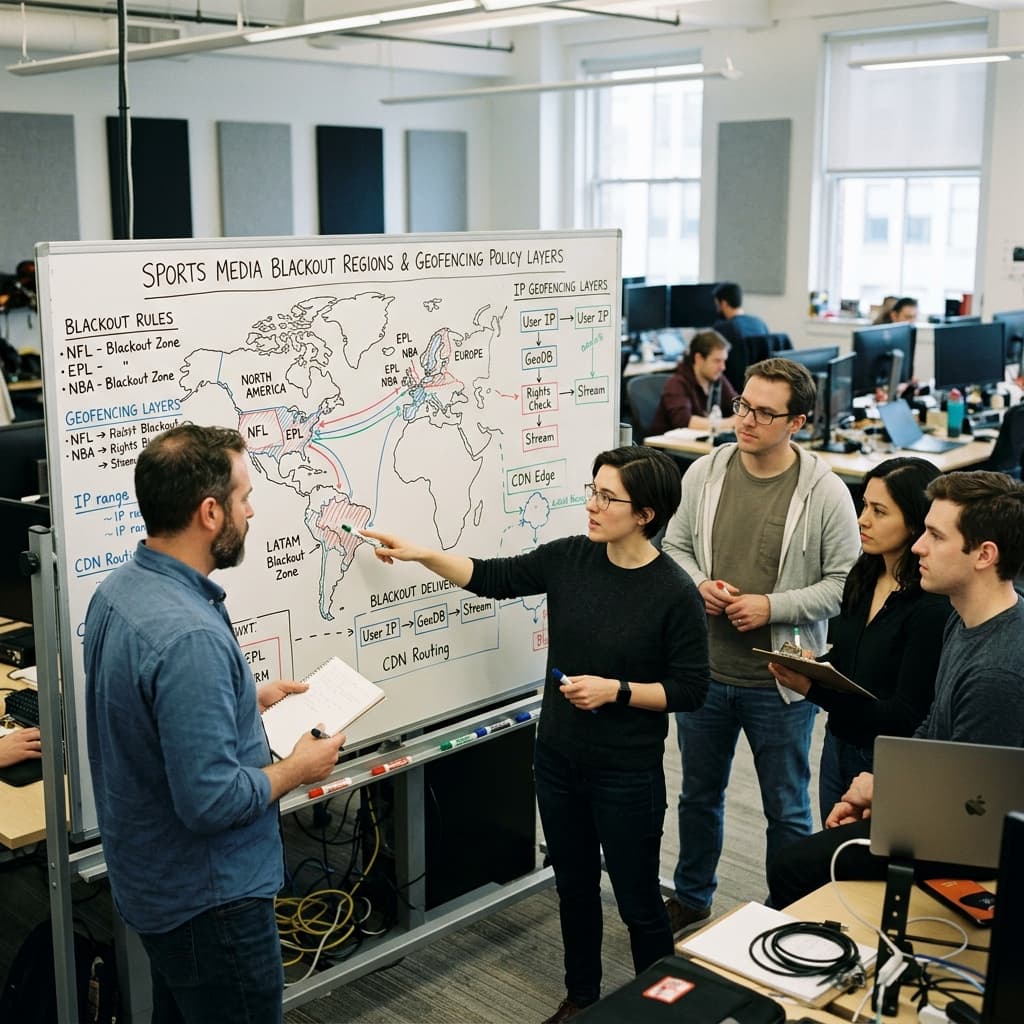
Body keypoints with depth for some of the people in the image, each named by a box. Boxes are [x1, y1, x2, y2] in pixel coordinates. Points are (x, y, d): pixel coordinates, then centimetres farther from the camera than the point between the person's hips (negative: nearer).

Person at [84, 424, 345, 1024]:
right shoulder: (190, 637, -32)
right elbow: (211, 800, -30)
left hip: (148, 878, 9)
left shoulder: (117, 592, -1)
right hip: (208, 900, -9)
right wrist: (299, 768, -15)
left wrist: (247, 700, 11)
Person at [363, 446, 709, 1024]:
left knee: (638, 900, 11)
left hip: (628, 776, -5)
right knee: (574, 886, 22)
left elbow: (691, 691, -13)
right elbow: (492, 578, 3)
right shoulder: (569, 559, -5)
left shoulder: (675, 593, -18)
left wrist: (616, 690, -22)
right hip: (558, 760, 5)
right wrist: (419, 554, -5)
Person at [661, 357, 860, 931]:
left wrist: (772, 606, -20)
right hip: (704, 670, 4)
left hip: (780, 681, -3)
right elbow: (676, 546, 9)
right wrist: (699, 585, -11)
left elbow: (845, 582, -10)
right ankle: (692, 898, 44)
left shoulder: (826, 492, -13)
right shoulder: (704, 474, -2)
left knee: (787, 809, 13)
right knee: (699, 794, 22)